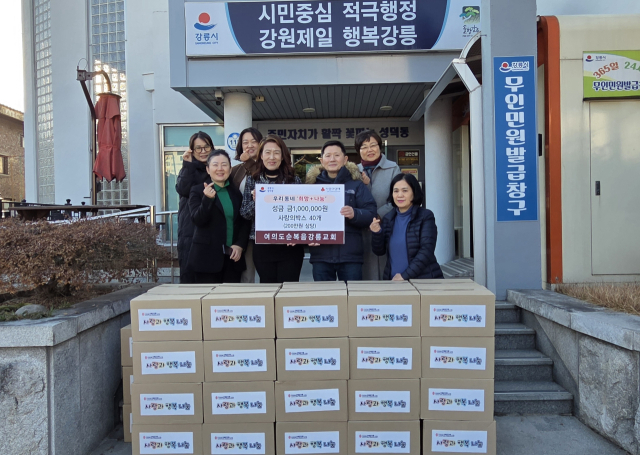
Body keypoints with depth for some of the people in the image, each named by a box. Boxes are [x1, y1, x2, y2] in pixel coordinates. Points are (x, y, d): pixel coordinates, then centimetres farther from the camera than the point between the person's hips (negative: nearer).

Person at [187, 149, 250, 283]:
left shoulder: (236, 191, 13)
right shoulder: (198, 191, 2)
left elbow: (245, 222, 11)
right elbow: (198, 220, -9)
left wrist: (240, 245, -3)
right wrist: (207, 199, -24)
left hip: (233, 257, 4)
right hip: (207, 257, -3)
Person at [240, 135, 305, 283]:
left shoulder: (294, 180, 3)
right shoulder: (252, 180, 6)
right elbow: (244, 213, 6)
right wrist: (255, 202, -14)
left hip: (290, 247, -1)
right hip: (262, 247, 1)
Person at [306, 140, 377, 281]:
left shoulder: (356, 184, 8)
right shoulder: (313, 184, 12)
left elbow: (371, 214, -1)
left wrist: (354, 214, -22)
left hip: (350, 254, -1)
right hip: (321, 255, 2)